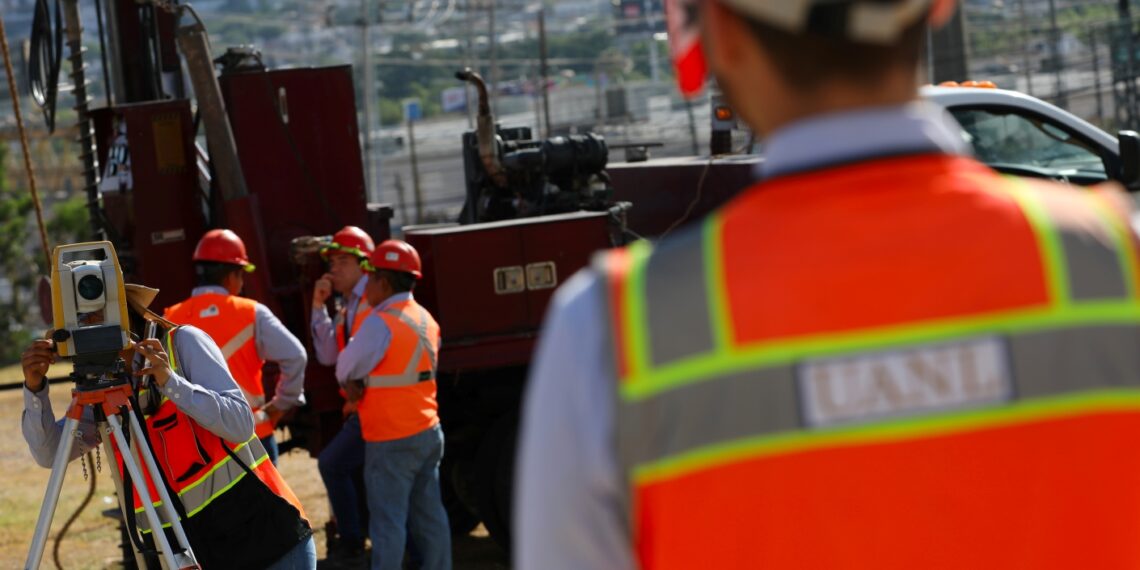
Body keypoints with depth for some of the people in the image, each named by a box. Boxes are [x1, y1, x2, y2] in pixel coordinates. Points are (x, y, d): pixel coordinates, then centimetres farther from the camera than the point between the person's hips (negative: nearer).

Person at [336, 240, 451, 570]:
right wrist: (363, 382, 0)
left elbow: (345, 370, -11)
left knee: (387, 521, -3)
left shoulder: (380, 323, -18)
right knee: (429, 515, 12)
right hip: (428, 432, 8)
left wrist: (353, 382, 9)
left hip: (391, 440, -8)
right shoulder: (426, 320, 9)